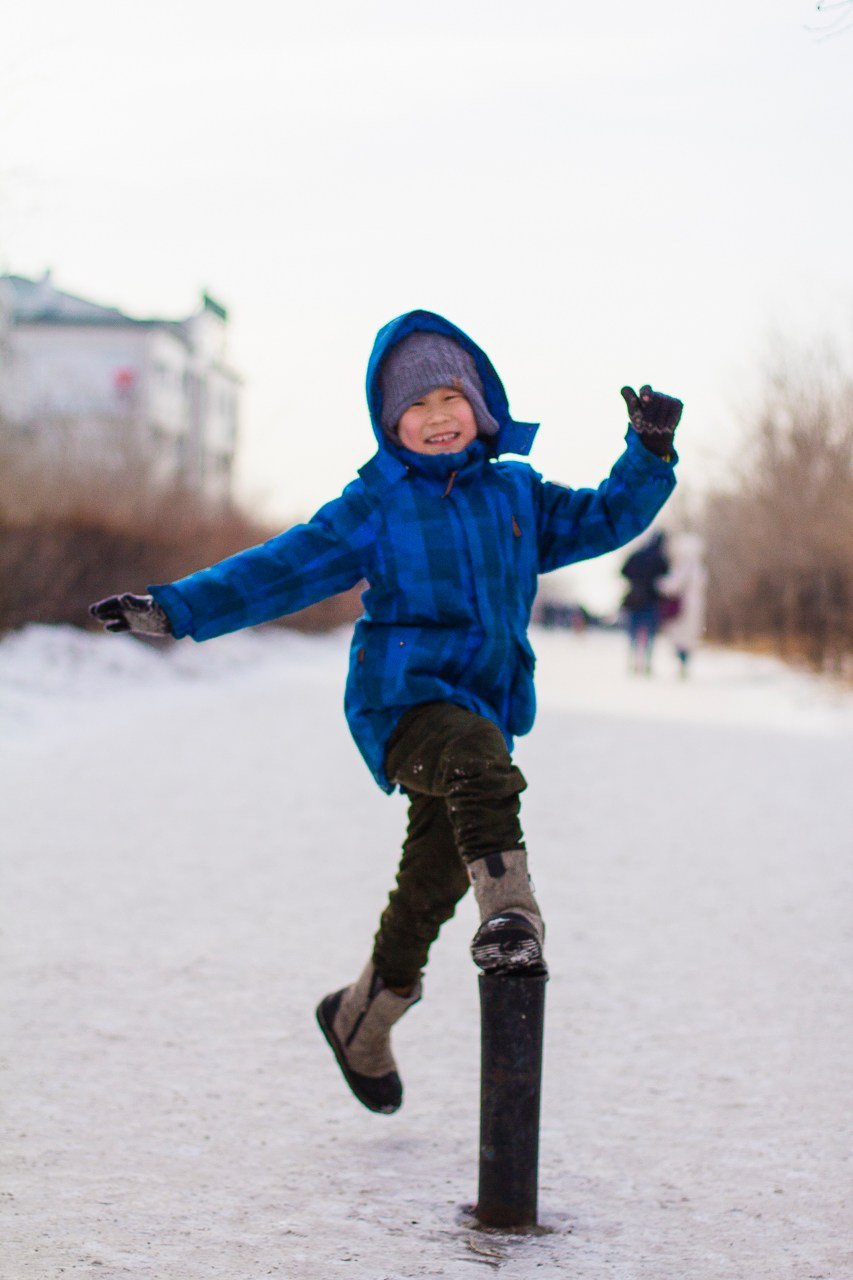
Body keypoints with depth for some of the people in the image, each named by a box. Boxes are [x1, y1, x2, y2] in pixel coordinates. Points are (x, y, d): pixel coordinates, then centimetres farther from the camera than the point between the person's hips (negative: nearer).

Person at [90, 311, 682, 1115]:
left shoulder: (517, 496, 13)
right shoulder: (374, 509, 2)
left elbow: (603, 519, 16)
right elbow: (282, 569, -1)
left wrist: (649, 454, -1)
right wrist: (176, 609, -10)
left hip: (481, 708, 4)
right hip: (402, 701, -4)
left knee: (430, 888, 11)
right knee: (477, 754, -39)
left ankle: (360, 1022, 31)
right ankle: (512, 912, -50)